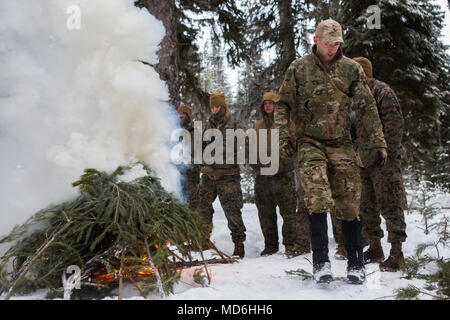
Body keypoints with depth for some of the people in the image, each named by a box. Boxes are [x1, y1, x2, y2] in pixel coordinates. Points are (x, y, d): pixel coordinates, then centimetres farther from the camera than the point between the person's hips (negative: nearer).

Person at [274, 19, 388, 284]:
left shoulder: (351, 69, 6)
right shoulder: (298, 68, 4)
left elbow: (367, 107, 7)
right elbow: (283, 105, 6)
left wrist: (378, 141, 2)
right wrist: (283, 136, -6)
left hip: (342, 143, 2)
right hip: (310, 142, -1)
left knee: (349, 203, 2)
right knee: (317, 199, -15)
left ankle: (356, 262, 15)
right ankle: (321, 262, -7)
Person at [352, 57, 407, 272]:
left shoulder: (383, 91, -7)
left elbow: (395, 124, -14)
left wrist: (387, 153, -19)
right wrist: (356, 155, 17)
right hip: (364, 161, 9)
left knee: (390, 205, -7)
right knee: (367, 206, 11)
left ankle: (396, 253, -3)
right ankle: (375, 249, 22)